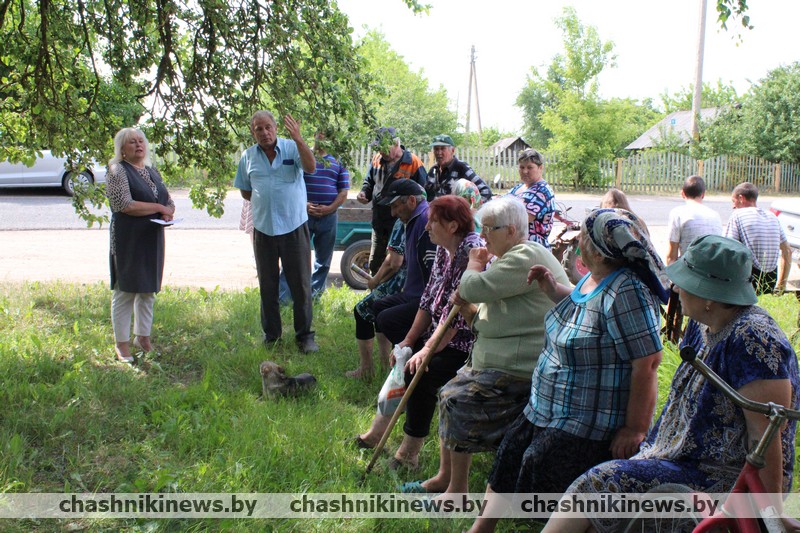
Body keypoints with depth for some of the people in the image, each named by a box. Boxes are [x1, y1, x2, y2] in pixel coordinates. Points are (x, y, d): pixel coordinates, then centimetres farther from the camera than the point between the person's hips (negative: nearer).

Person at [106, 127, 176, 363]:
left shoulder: (152, 171, 16)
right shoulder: (118, 171, -6)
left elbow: (169, 201, 18)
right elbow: (125, 205, -17)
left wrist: (168, 214, -5)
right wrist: (158, 208, -11)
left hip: (152, 238, 7)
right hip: (128, 239, -7)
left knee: (149, 289, 11)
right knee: (126, 290, -3)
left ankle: (143, 337, 23)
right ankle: (122, 344, 6)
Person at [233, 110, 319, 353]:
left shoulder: (292, 148, -4)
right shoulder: (248, 156, 6)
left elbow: (311, 168, -24)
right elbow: (245, 191, 15)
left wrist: (298, 139, -34)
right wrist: (263, 201, 2)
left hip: (294, 226, -3)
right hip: (263, 228, 3)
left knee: (301, 284, 1)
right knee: (267, 285, 11)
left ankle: (305, 335, 11)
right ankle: (271, 334, 24)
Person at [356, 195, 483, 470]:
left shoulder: (473, 252, -21)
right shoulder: (444, 250, 8)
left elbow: (460, 310, -24)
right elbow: (430, 297, 12)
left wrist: (428, 349, -22)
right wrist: (410, 339, 5)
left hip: (465, 343, -10)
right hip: (440, 334, 10)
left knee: (419, 373, -23)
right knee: (404, 360, 5)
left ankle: (409, 455, -8)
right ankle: (378, 433, 21)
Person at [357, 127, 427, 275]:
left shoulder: (413, 163, -14)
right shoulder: (377, 159, 5)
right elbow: (369, 181, 20)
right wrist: (365, 192, -2)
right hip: (379, 221, 6)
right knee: (375, 262, 16)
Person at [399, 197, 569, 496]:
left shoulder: (527, 256, -17)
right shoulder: (511, 258, 17)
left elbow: (475, 288, -24)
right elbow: (487, 322, 19)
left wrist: (475, 264, -3)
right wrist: (467, 309, -2)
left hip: (519, 369, -11)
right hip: (493, 361, 11)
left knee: (458, 402, -14)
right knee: (448, 394, 7)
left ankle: (458, 490, 1)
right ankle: (445, 477, 18)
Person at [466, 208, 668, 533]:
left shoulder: (627, 292, -26)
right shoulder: (592, 279, 4)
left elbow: (647, 362, -26)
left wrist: (635, 430, -22)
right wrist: (551, 287, 9)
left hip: (586, 429, -10)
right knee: (509, 459, 18)